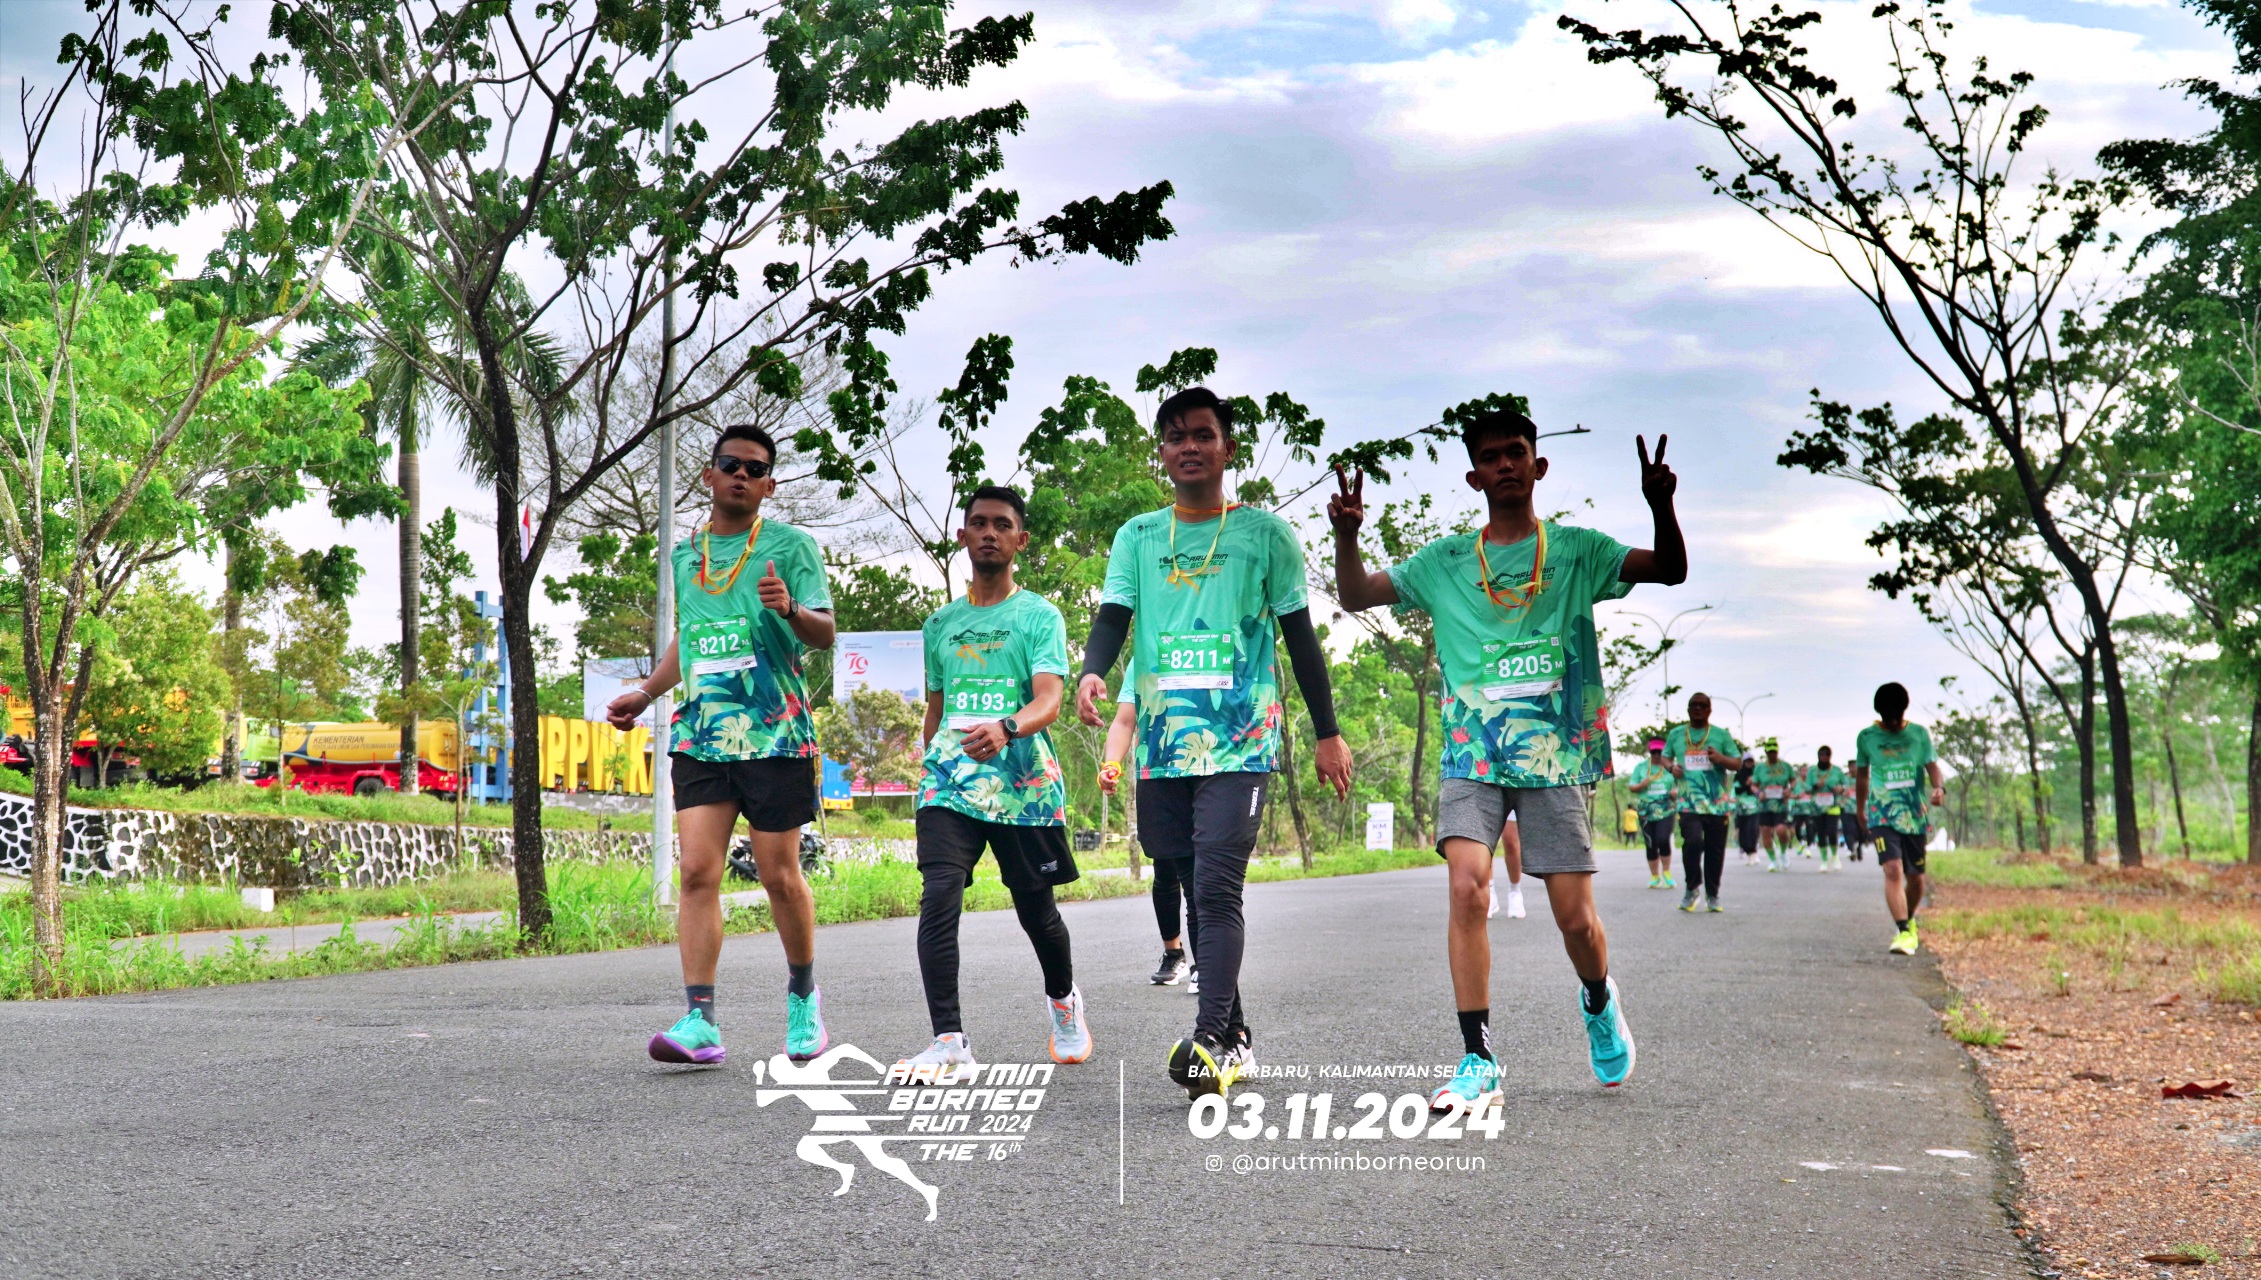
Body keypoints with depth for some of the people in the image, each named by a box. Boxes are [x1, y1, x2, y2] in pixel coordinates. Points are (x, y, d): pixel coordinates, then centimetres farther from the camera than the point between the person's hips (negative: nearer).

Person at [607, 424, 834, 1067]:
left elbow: (826, 634, -5)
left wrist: (790, 609, -26)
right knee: (697, 872, -8)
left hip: (775, 732, -4)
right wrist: (645, 692, 17)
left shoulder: (791, 545, 2)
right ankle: (699, 1020, -10)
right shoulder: (684, 554, 17)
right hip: (700, 735, 4)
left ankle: (803, 994, 25)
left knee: (779, 874, 2)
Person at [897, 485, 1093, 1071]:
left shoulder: (1040, 616, 2)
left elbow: (1049, 700, -13)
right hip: (949, 783, 2)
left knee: (1037, 911, 9)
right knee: (939, 897, -18)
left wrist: (1005, 729, -32)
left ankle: (1063, 1000, 39)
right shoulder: (940, 623, 16)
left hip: (1024, 785, -2)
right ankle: (949, 1040, -19)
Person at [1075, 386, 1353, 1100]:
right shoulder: (1137, 537, 12)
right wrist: (1093, 671, -21)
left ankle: (1210, 1041, -23)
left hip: (1240, 740, -4)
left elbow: (1299, 635, 6)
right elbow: (1112, 618, 2)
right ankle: (1235, 1037, 18)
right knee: (1197, 893, 9)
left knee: (1218, 887, -17)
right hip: (1163, 741, 4)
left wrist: (1327, 733, 5)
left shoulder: (1265, 533, 4)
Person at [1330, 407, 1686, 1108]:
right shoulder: (1445, 561, 10)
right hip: (1471, 753, 1)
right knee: (1467, 886, -19)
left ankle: (1599, 1001, 35)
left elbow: (1671, 570, -1)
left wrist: (1661, 507, -20)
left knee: (1575, 916, 0)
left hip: (1557, 755, -1)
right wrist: (1347, 536, -11)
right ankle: (1478, 1062, -13)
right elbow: (1355, 596, 8)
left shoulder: (1577, 549, 7)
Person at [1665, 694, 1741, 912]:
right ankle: (1692, 888, -1)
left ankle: (1712, 895, 17)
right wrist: (1672, 767, 1)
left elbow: (1737, 763, 8)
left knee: (1715, 849, 3)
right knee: (1692, 842, -20)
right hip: (1689, 801, -1)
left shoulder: (1721, 735, 9)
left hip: (1717, 802, 1)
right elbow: (1666, 757, 24)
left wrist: (1721, 759, -13)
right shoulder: (1676, 734, 12)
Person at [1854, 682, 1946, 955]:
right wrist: (1859, 811, 24)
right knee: (1893, 870, -21)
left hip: (1914, 816, 2)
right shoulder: (1866, 737, 4)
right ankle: (1903, 932, -25)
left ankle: (1909, 920, 37)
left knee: (1915, 878, 9)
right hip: (1883, 816, -2)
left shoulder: (1920, 734, 5)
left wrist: (1939, 787, -22)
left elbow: (1932, 766, 0)